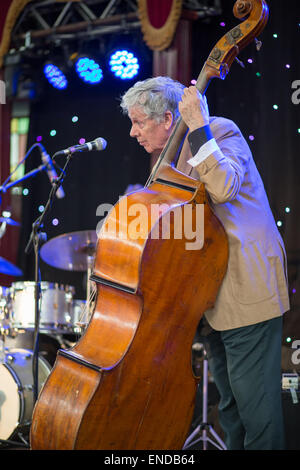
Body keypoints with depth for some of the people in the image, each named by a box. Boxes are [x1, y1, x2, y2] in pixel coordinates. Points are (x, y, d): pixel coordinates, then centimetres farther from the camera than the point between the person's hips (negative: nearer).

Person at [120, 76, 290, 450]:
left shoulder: (220, 131, -9)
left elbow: (223, 188, -29)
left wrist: (198, 125, -26)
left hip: (246, 286, -9)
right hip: (211, 290, 9)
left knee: (254, 404, -8)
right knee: (229, 403, 15)